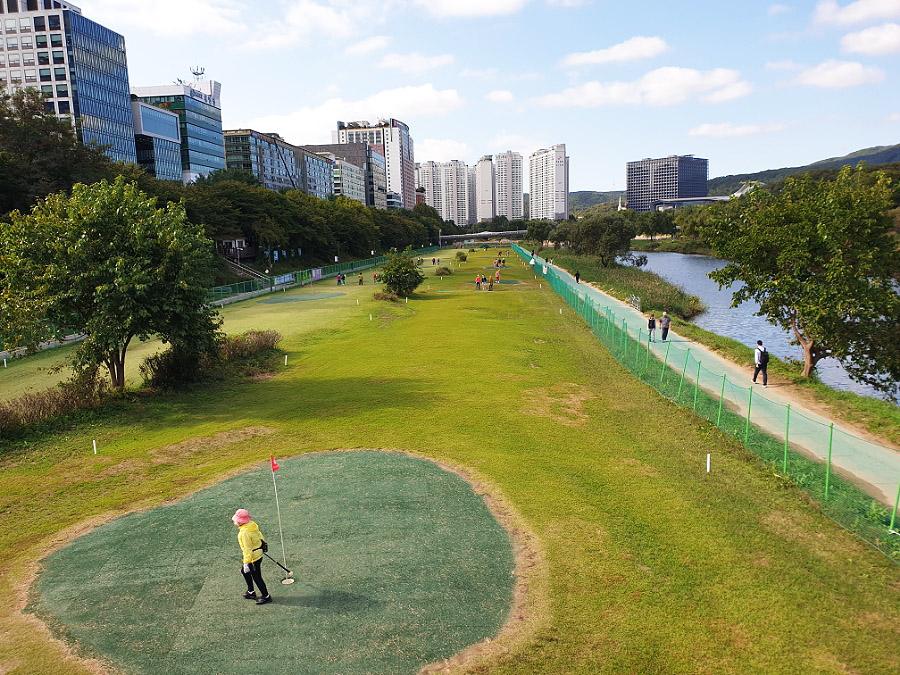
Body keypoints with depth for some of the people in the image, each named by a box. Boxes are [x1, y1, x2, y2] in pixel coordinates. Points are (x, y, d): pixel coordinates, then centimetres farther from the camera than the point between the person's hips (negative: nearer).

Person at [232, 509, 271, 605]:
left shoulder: (244, 533, -27)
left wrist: (246, 563, -21)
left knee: (256, 577, 3)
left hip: (253, 557, -10)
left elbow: (247, 549, -26)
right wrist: (263, 545, 29)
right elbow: (260, 535, 13)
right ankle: (251, 592, 36)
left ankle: (266, 596, 15)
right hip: (258, 553, 10)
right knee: (244, 571, 24)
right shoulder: (252, 525, -1)